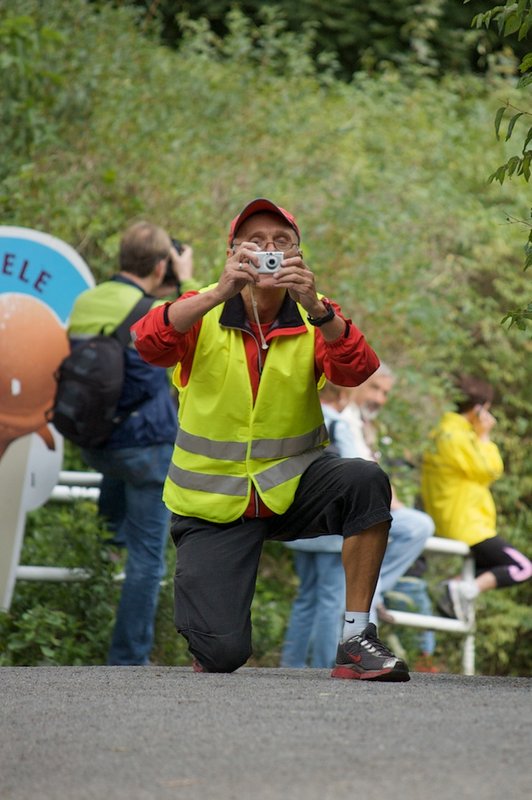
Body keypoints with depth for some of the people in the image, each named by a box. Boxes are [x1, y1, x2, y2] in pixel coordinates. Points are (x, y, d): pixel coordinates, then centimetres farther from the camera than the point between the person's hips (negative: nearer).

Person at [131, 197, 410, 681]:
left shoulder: (315, 319, -4)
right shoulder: (203, 315, -7)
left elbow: (356, 370, -24)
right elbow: (150, 343, -28)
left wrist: (315, 307, -41)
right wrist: (220, 294, -42)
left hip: (293, 483, 2)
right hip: (214, 502, -2)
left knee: (366, 483, -31)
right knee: (221, 654, -15)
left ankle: (357, 640, -20)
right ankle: (211, 607, 24)